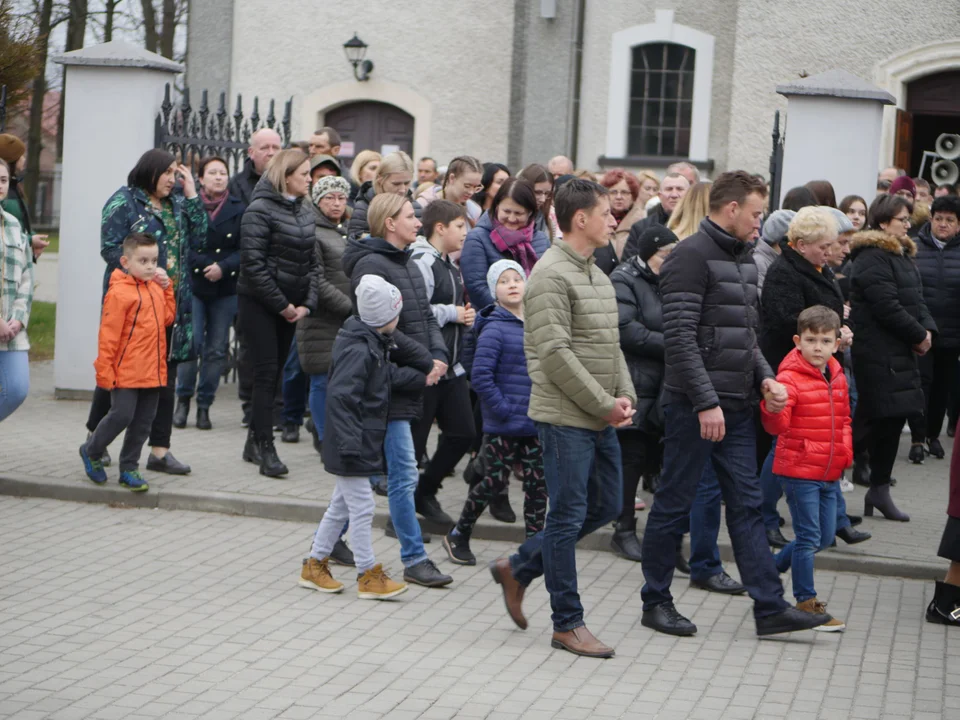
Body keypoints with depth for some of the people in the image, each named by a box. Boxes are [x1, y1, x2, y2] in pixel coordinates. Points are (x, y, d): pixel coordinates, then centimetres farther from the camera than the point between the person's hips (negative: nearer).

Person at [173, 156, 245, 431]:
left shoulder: (238, 209, 4)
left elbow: (245, 250, 0)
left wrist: (223, 268, -14)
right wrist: (204, 265, -14)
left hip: (226, 288, 2)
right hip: (192, 284, -2)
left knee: (216, 349, 3)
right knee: (192, 342, -9)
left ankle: (204, 405, 14)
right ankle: (183, 399, 10)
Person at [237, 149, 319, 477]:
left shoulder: (306, 212, 11)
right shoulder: (261, 210, -11)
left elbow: (313, 262, 13)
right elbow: (253, 264, -16)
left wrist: (307, 304, -1)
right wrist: (281, 305, -14)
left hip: (289, 306, 7)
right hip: (259, 303, -7)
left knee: (274, 374, 10)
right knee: (266, 373, -9)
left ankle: (255, 442, 19)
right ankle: (265, 448, -8)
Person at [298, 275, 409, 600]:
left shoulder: (373, 344, 9)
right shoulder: (358, 350, -22)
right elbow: (340, 398, -26)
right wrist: (350, 444, -28)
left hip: (362, 443, 10)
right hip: (354, 443, -10)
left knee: (342, 505, 17)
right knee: (362, 507, -3)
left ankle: (315, 565, 26)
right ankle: (369, 576, 4)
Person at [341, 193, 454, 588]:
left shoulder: (409, 265, 15)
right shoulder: (371, 266, -14)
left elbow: (427, 318, 15)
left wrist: (440, 356, -3)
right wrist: (425, 363, -14)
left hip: (409, 381, 9)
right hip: (388, 382, -9)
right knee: (404, 474, -7)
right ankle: (414, 559, -2)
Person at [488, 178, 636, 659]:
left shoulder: (597, 275, 16)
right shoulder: (551, 275, -14)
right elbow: (555, 353, -20)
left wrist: (625, 396, 2)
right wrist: (604, 404, -17)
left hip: (600, 418, 9)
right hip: (564, 416, -9)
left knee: (605, 507, 14)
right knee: (568, 516, -2)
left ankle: (518, 568, 27)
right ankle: (568, 624, 7)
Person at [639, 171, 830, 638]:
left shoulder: (743, 260, 16)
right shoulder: (692, 256, -13)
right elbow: (680, 337, -19)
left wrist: (765, 378, 5)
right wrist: (706, 402, -22)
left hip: (735, 407, 9)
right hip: (694, 406, -9)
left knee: (747, 504, 6)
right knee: (675, 505, 2)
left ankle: (769, 607, 7)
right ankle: (656, 602, 13)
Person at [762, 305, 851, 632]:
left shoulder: (838, 378, 8)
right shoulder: (790, 378, -14)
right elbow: (778, 426, -23)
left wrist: (846, 449, 8)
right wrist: (773, 409, -43)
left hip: (829, 473, 7)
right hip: (799, 470, -7)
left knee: (824, 537, 13)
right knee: (808, 537, -4)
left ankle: (770, 570, 31)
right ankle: (806, 601, 6)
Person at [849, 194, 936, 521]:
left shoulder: (902, 256, 17)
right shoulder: (872, 259, -15)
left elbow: (916, 298, 18)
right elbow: (888, 307, -20)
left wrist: (927, 328, 0)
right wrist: (919, 335, -12)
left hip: (900, 351, 10)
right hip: (878, 353, -10)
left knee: (891, 419, 11)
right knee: (877, 418, -8)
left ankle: (879, 488, 18)